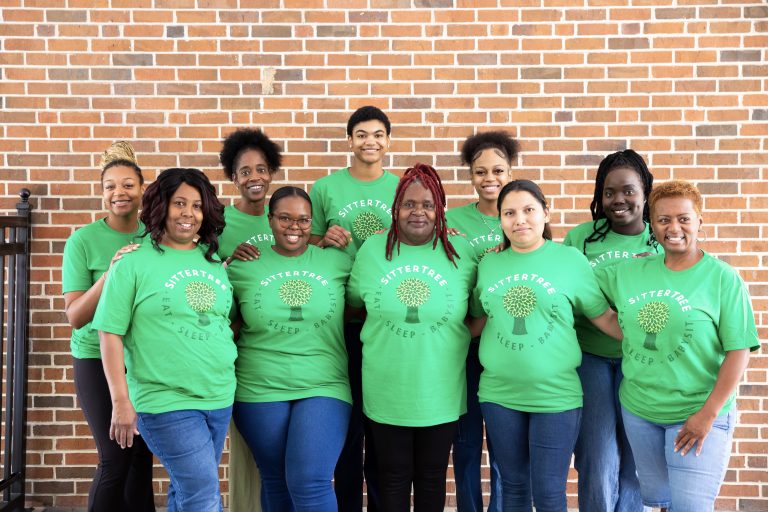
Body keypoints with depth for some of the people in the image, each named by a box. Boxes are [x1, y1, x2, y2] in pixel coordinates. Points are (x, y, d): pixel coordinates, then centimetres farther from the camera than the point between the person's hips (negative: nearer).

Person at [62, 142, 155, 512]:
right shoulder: (83, 240, -8)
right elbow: (75, 317, -12)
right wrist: (111, 272, -25)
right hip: (97, 358, -3)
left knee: (141, 456, 8)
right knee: (115, 458, -5)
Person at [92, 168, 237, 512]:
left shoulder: (214, 261, 9)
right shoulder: (134, 262, -6)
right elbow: (110, 333, -7)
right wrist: (121, 401, -11)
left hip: (220, 399, 5)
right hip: (166, 403, -5)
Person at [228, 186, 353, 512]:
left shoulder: (338, 262, 3)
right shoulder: (244, 267, 3)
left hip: (324, 388, -1)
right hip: (260, 390, 1)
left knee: (310, 483, -13)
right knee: (275, 482, 13)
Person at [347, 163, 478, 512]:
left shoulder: (461, 253, -3)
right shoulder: (371, 250, -1)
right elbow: (352, 304, 10)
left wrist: (458, 339, -5)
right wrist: (379, 342, 4)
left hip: (441, 393, 0)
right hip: (387, 391, 0)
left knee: (432, 477, 16)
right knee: (393, 477, 14)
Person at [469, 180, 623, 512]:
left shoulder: (571, 260, -3)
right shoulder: (488, 265, 6)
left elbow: (604, 317, 0)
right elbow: (477, 322, 14)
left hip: (556, 396, -3)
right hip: (498, 396, 3)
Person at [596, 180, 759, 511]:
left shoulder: (723, 278, -10)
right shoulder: (629, 273, 2)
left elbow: (738, 350, -12)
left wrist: (709, 414, -16)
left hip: (697, 414, -4)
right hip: (638, 411, 4)